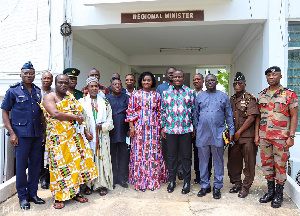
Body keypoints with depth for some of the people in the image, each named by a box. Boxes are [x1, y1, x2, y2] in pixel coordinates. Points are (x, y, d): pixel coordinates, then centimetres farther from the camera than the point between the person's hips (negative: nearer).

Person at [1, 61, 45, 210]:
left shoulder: (38, 91, 11)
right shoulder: (13, 90, -1)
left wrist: (43, 130, 10)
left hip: (37, 133, 4)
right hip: (21, 133, -4)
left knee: (36, 163, 10)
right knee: (21, 164, 2)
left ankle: (33, 193, 24)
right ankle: (22, 196, 17)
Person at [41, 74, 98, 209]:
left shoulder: (71, 97, 16)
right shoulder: (49, 97, -2)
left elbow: (79, 115, 18)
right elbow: (55, 114, -19)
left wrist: (85, 132, 13)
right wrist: (74, 117, -12)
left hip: (75, 136, 6)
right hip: (59, 137, -6)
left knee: (77, 162, 7)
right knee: (60, 164, -1)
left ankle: (74, 192, 20)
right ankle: (59, 197, 11)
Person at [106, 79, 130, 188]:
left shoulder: (126, 98, 9)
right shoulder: (107, 98, 8)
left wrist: (130, 128, -7)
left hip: (123, 131, 1)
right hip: (111, 131, 0)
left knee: (123, 155, 4)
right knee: (112, 155, 6)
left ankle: (122, 178, 15)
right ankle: (113, 178, 17)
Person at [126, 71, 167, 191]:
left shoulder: (156, 95, 8)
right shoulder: (135, 94, 4)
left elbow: (159, 113, 10)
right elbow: (130, 112, 2)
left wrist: (160, 127, 4)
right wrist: (131, 127, -5)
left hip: (153, 127, 1)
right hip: (139, 127, -1)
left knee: (153, 152, 3)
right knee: (139, 152, 1)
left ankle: (153, 180, 16)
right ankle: (139, 180, 13)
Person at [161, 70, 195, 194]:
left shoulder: (190, 92, 5)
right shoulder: (166, 93, 8)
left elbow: (193, 110, 6)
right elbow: (163, 111, 9)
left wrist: (194, 127, 2)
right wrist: (162, 128, 6)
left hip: (186, 129, -1)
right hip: (170, 129, 1)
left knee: (186, 156, 6)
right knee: (171, 156, 9)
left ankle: (187, 182, 19)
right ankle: (172, 181, 24)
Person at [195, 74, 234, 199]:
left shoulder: (223, 97, 7)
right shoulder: (199, 97, 12)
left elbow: (229, 116, 7)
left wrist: (231, 131, 2)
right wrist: (196, 130, 10)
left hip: (218, 134, -1)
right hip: (202, 134, 2)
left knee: (218, 161, 6)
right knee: (203, 161, 8)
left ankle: (217, 187, 17)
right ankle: (204, 186, 20)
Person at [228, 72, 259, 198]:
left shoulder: (250, 98, -5)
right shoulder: (231, 99, 13)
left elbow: (251, 118, -14)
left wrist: (239, 132, -13)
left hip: (247, 137, -6)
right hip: (234, 137, 6)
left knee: (249, 163, 3)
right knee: (233, 162, 12)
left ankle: (246, 187, 15)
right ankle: (237, 183, 28)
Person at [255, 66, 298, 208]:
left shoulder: (289, 94, -4)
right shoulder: (261, 95, 9)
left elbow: (294, 116, -5)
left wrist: (291, 137, -12)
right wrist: (256, 134, 7)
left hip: (281, 137, -4)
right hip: (264, 136, 5)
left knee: (280, 165, 4)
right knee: (266, 164, 12)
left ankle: (279, 194, 20)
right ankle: (270, 191, 27)